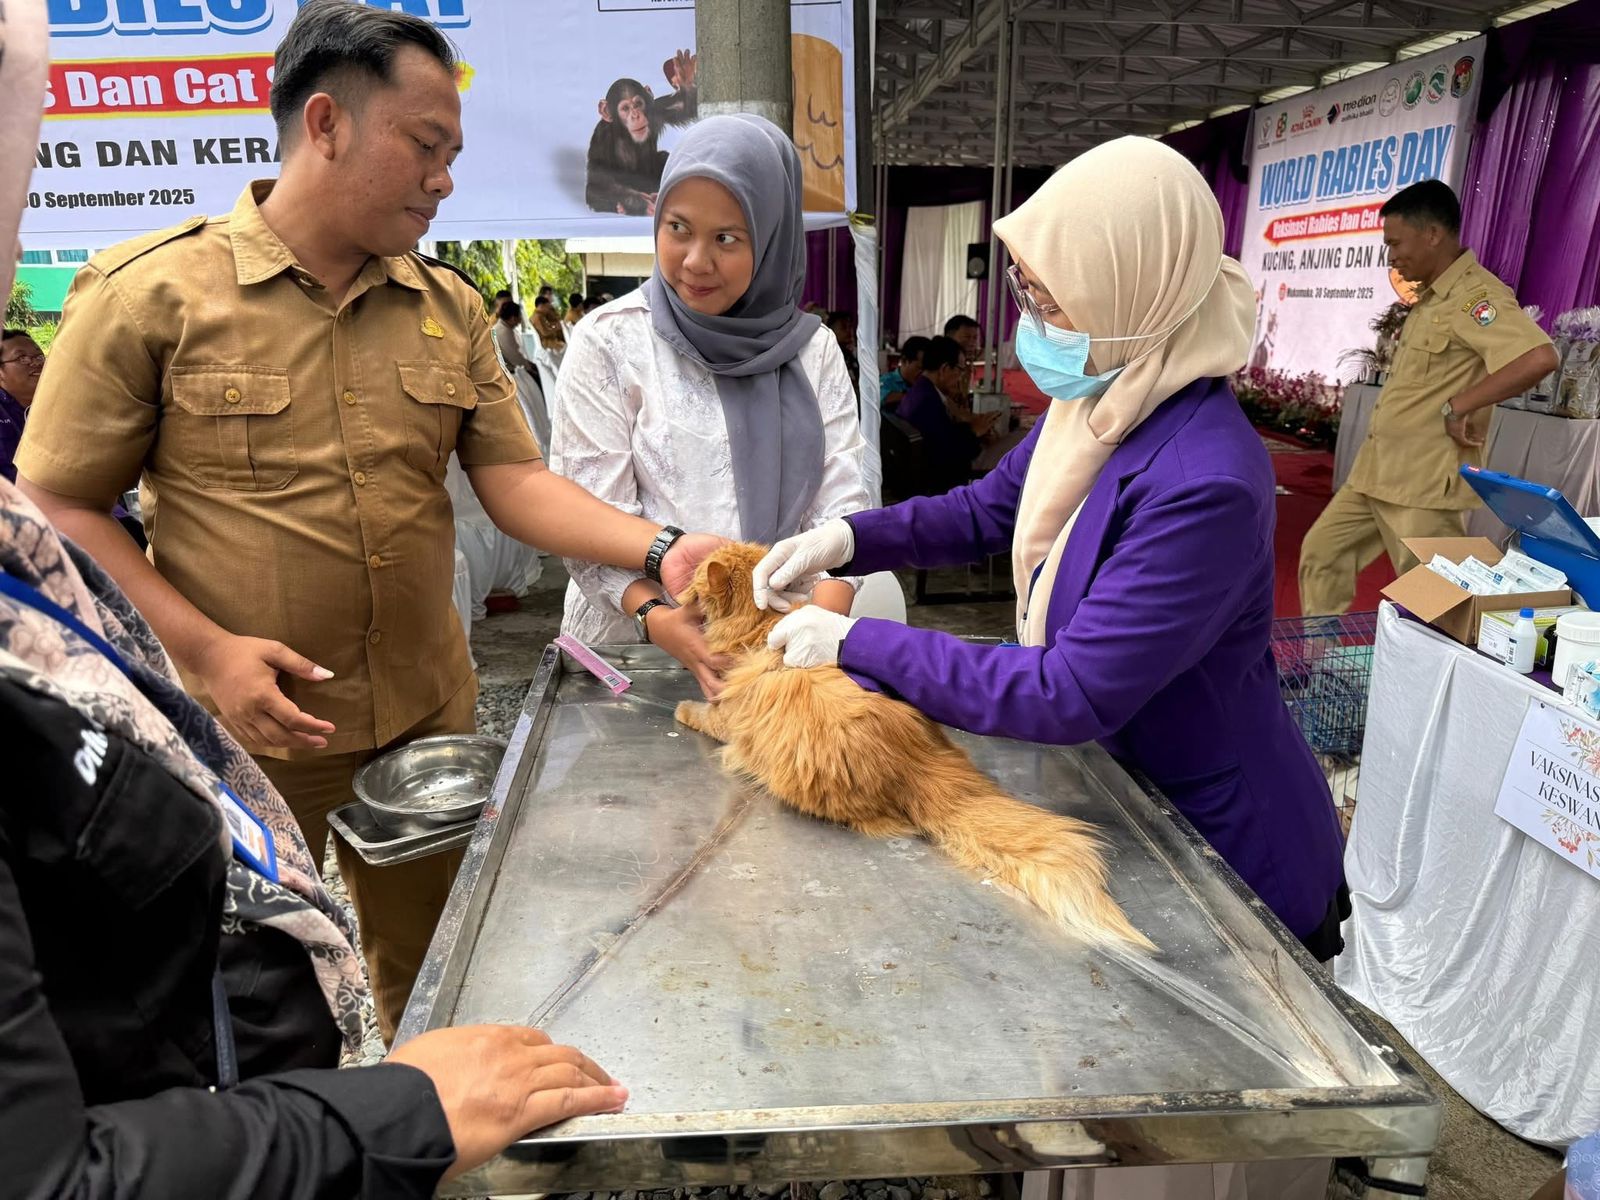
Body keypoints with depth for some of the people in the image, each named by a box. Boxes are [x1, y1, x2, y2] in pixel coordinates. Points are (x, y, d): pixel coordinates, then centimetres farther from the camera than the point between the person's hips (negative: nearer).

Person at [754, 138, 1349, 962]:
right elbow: (988, 508, 6)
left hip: (1229, 852, -8)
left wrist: (857, 643, -30)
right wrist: (845, 539, -10)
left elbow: (1072, 697, -34)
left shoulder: (1204, 485, -35)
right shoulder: (1103, 402, -7)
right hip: (1128, 790, 8)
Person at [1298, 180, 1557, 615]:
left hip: (1426, 481, -10)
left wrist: (1458, 408, -23)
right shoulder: (1430, 297, 15)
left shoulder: (1476, 295, -16)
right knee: (1321, 552, 13)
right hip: (1376, 470, 10)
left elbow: (1540, 358, -30)